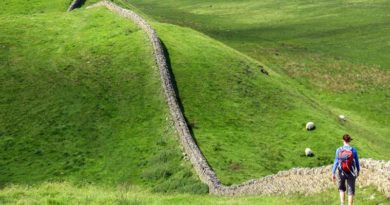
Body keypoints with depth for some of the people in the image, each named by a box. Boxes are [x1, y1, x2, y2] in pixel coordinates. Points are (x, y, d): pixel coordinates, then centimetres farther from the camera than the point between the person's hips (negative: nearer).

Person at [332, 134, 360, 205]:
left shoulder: (339, 150, -11)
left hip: (342, 173, 1)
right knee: (350, 192, 9)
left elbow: (336, 162, -9)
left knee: (341, 189, 23)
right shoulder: (353, 150, -11)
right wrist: (358, 171, 15)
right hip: (351, 174, -1)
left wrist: (333, 173, -2)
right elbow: (357, 162, -1)